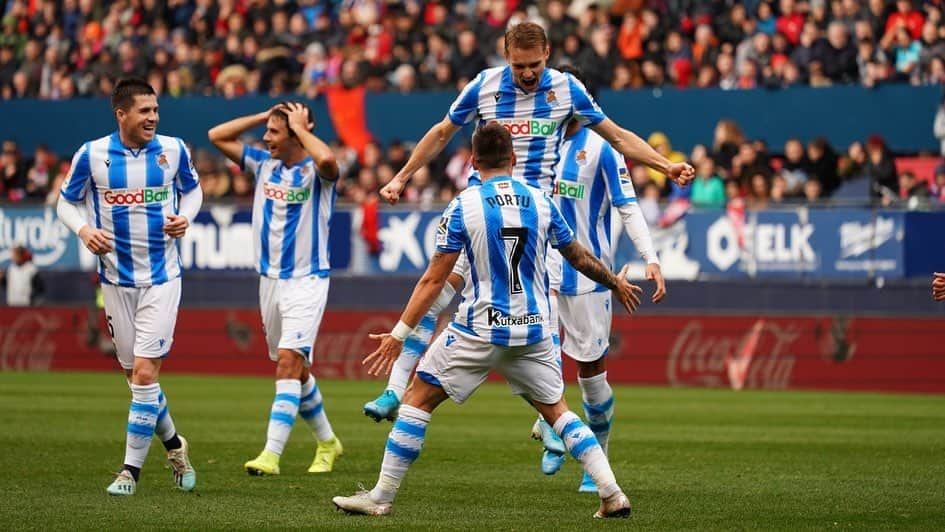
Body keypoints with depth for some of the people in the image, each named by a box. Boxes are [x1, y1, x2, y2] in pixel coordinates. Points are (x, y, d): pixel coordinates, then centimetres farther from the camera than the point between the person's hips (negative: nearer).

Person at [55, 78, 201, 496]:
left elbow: (192, 189, 14)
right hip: (116, 279, 1)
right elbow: (67, 202, 5)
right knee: (135, 374, 9)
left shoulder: (173, 149, -3)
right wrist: (84, 229, -14)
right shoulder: (92, 154, -6)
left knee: (145, 372, -11)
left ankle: (132, 468, -4)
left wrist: (185, 217, -7)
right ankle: (173, 444, 33)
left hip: (162, 277, -1)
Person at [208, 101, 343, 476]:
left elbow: (326, 159, -36)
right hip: (270, 279, 7)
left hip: (306, 281, -7)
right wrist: (265, 116, 3)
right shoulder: (264, 164, 7)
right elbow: (217, 136, 11)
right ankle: (327, 442, 30)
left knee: (289, 360, -19)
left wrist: (300, 127, -20)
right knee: (295, 368, 14)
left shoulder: (316, 172, -11)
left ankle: (272, 454, -26)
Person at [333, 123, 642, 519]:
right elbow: (580, 258, 15)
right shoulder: (541, 203, 3)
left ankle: (382, 496, 4)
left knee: (418, 399, 6)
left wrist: (399, 334, -3)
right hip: (533, 330, 4)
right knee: (557, 410, 16)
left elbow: (433, 280, -7)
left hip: (479, 332, -4)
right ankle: (612, 494, 6)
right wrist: (616, 284, 34)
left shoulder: (463, 207, -7)